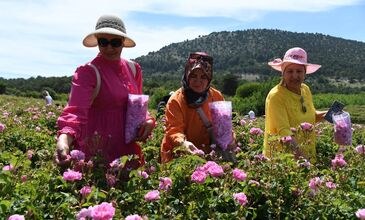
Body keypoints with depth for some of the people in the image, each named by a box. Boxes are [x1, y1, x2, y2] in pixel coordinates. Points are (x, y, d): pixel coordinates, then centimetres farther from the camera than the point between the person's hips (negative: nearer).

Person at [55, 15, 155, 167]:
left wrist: (147, 120, -4)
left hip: (128, 148, 6)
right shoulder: (87, 72, -13)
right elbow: (76, 110, -27)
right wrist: (64, 139, -45)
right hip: (98, 150, -5)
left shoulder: (133, 69, 5)